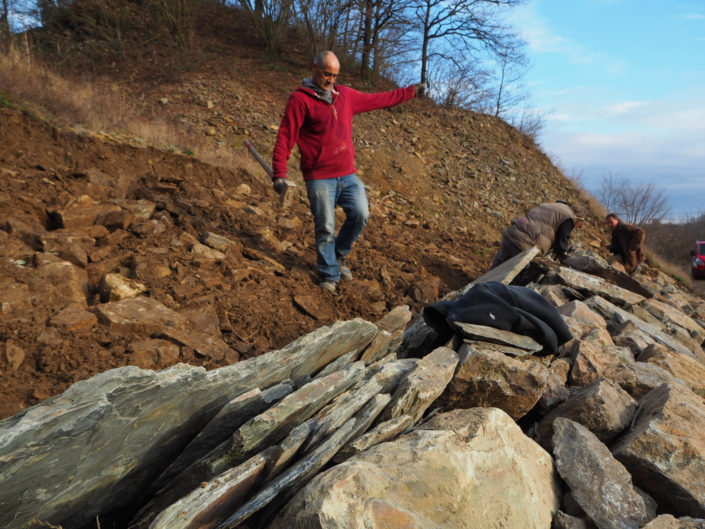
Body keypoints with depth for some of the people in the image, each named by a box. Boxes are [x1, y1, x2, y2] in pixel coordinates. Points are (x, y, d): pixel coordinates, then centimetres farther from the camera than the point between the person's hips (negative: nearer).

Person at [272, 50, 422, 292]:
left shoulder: (345, 94, 14)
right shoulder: (300, 99, -5)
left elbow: (377, 100, 25)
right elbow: (285, 137, -10)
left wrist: (411, 91, 30)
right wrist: (279, 174, -18)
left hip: (348, 174, 6)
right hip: (319, 178, -6)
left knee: (360, 215, -2)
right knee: (325, 228, -4)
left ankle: (338, 256, 23)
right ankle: (329, 275, 13)